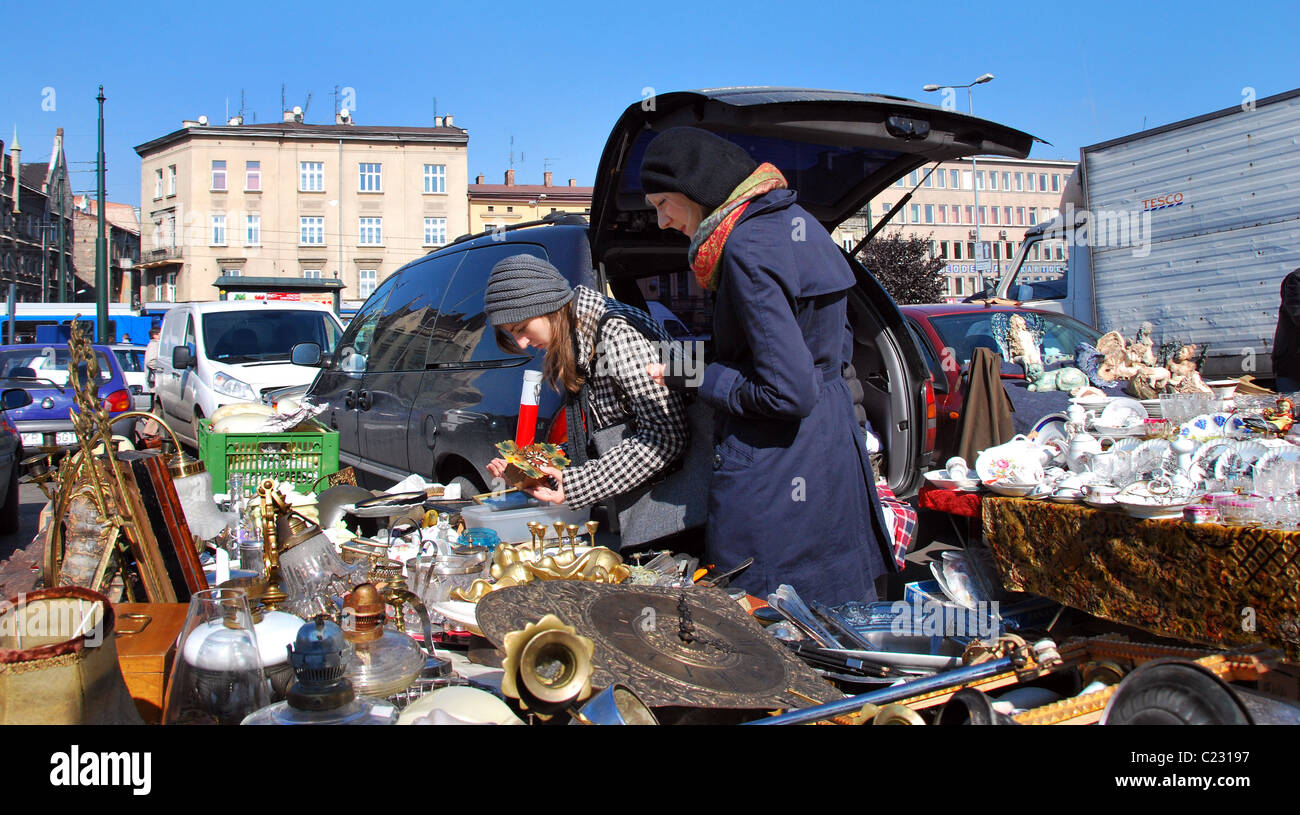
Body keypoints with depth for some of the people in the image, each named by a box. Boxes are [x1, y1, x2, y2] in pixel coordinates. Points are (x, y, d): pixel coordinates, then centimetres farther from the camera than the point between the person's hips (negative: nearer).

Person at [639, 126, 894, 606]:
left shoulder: (747, 248, -20)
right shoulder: (795, 221, 9)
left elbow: (788, 392, -23)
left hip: (773, 481, -10)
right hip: (836, 454, 10)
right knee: (848, 627, 20)